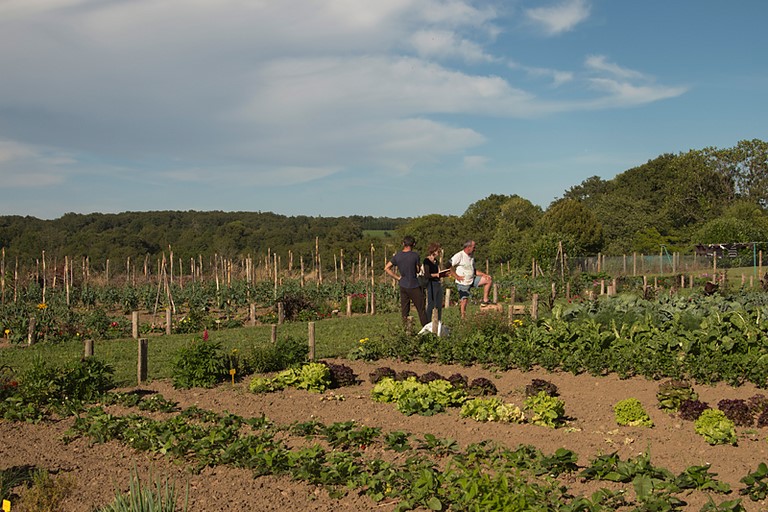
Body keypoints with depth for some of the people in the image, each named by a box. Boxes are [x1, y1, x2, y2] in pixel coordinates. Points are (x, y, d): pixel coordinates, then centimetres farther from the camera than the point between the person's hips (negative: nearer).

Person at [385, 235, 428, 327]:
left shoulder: (397, 255, 0)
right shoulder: (415, 255, -13)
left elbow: (386, 268, 1)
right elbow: (418, 270, -3)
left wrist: (397, 277, 3)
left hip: (403, 286, 4)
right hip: (414, 286, -4)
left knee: (404, 310, 10)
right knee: (421, 309, 4)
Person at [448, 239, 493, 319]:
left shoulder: (472, 256, 12)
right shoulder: (459, 256, -14)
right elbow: (450, 267, -20)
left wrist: (484, 274, 8)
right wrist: (456, 276, -26)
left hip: (472, 280, 7)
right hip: (463, 283, -7)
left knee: (489, 280, 1)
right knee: (464, 300, -9)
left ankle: (485, 300, 2)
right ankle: (463, 318, 4)